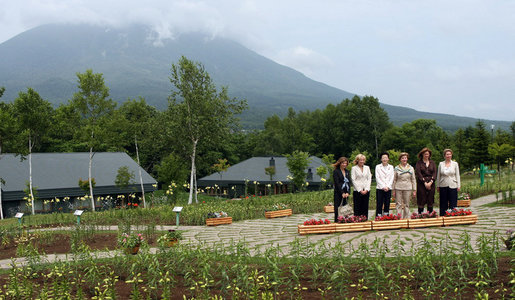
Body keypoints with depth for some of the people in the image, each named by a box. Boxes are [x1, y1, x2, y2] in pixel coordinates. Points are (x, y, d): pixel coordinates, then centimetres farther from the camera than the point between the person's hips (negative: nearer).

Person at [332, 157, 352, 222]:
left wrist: (348, 192, -6)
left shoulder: (347, 171, 14)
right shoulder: (336, 171, -3)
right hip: (338, 193, -5)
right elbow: (337, 183, -9)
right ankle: (336, 221, -2)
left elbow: (349, 182, 8)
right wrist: (342, 193, -14)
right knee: (337, 209, -6)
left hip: (346, 194, 5)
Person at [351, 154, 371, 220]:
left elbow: (369, 179, 8)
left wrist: (366, 189, -5)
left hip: (366, 191, 3)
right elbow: (353, 180, -4)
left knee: (365, 208, 4)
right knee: (357, 208, -3)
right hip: (357, 191, -3)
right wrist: (360, 190, -10)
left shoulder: (367, 168, 12)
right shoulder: (354, 168, 2)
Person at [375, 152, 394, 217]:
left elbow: (392, 178, 5)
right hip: (380, 189, -2)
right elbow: (377, 178, -2)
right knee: (379, 205, -4)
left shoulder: (391, 167, 11)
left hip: (388, 189, 2)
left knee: (387, 205, 3)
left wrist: (388, 186, -8)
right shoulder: (378, 167, 4)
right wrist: (383, 187, -11)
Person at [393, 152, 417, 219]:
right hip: (398, 188, -1)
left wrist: (414, 190, 5)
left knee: (407, 205, 5)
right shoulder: (396, 168, 4)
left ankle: (406, 219, 12)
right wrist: (393, 190, 3)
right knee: (399, 205, -3)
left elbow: (413, 180, 9)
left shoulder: (411, 168, 7)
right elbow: (394, 180, 7)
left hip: (408, 188, 1)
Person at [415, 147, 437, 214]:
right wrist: (425, 183, -14)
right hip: (421, 184, -3)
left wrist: (431, 182, -11)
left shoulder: (432, 163, 12)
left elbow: (434, 173, 4)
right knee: (421, 201, -4)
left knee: (430, 201, 4)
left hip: (431, 184, 3)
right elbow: (418, 173, -6)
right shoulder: (419, 163, 3)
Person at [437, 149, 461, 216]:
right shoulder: (441, 164, 6)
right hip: (443, 186, 1)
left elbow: (457, 175, 5)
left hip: (452, 186, -1)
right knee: (443, 203, 5)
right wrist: (438, 186, 7)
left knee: (453, 203, -2)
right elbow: (438, 176, 10)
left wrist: (458, 185, -1)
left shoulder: (455, 164, 4)